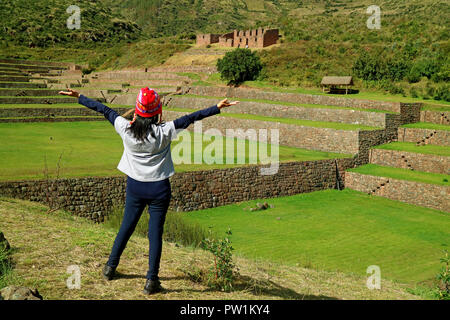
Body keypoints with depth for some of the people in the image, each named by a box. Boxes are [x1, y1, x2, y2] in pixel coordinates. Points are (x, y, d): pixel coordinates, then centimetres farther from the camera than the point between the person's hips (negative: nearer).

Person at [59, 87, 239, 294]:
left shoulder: (126, 129, -10)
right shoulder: (164, 132, -17)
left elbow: (104, 110, 1)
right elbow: (190, 118, -14)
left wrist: (79, 97, 12)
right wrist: (217, 108, -9)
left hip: (134, 185, 3)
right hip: (159, 188, -3)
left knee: (126, 226, 17)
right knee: (155, 231, 4)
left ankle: (110, 268, 31)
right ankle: (152, 280, 8)